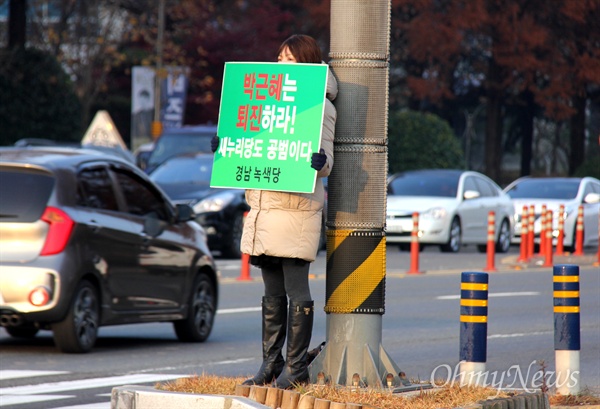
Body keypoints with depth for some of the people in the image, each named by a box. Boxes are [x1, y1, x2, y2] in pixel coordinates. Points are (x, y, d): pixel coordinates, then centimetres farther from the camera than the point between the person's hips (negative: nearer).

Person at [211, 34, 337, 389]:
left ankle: (296, 367, -1)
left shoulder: (319, 105, -4)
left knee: (296, 291, -5)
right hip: (264, 207, 8)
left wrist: (319, 162, -32)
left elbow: (325, 160, -9)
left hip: (297, 209, -8)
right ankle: (271, 365, 15)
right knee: (273, 294, 11)